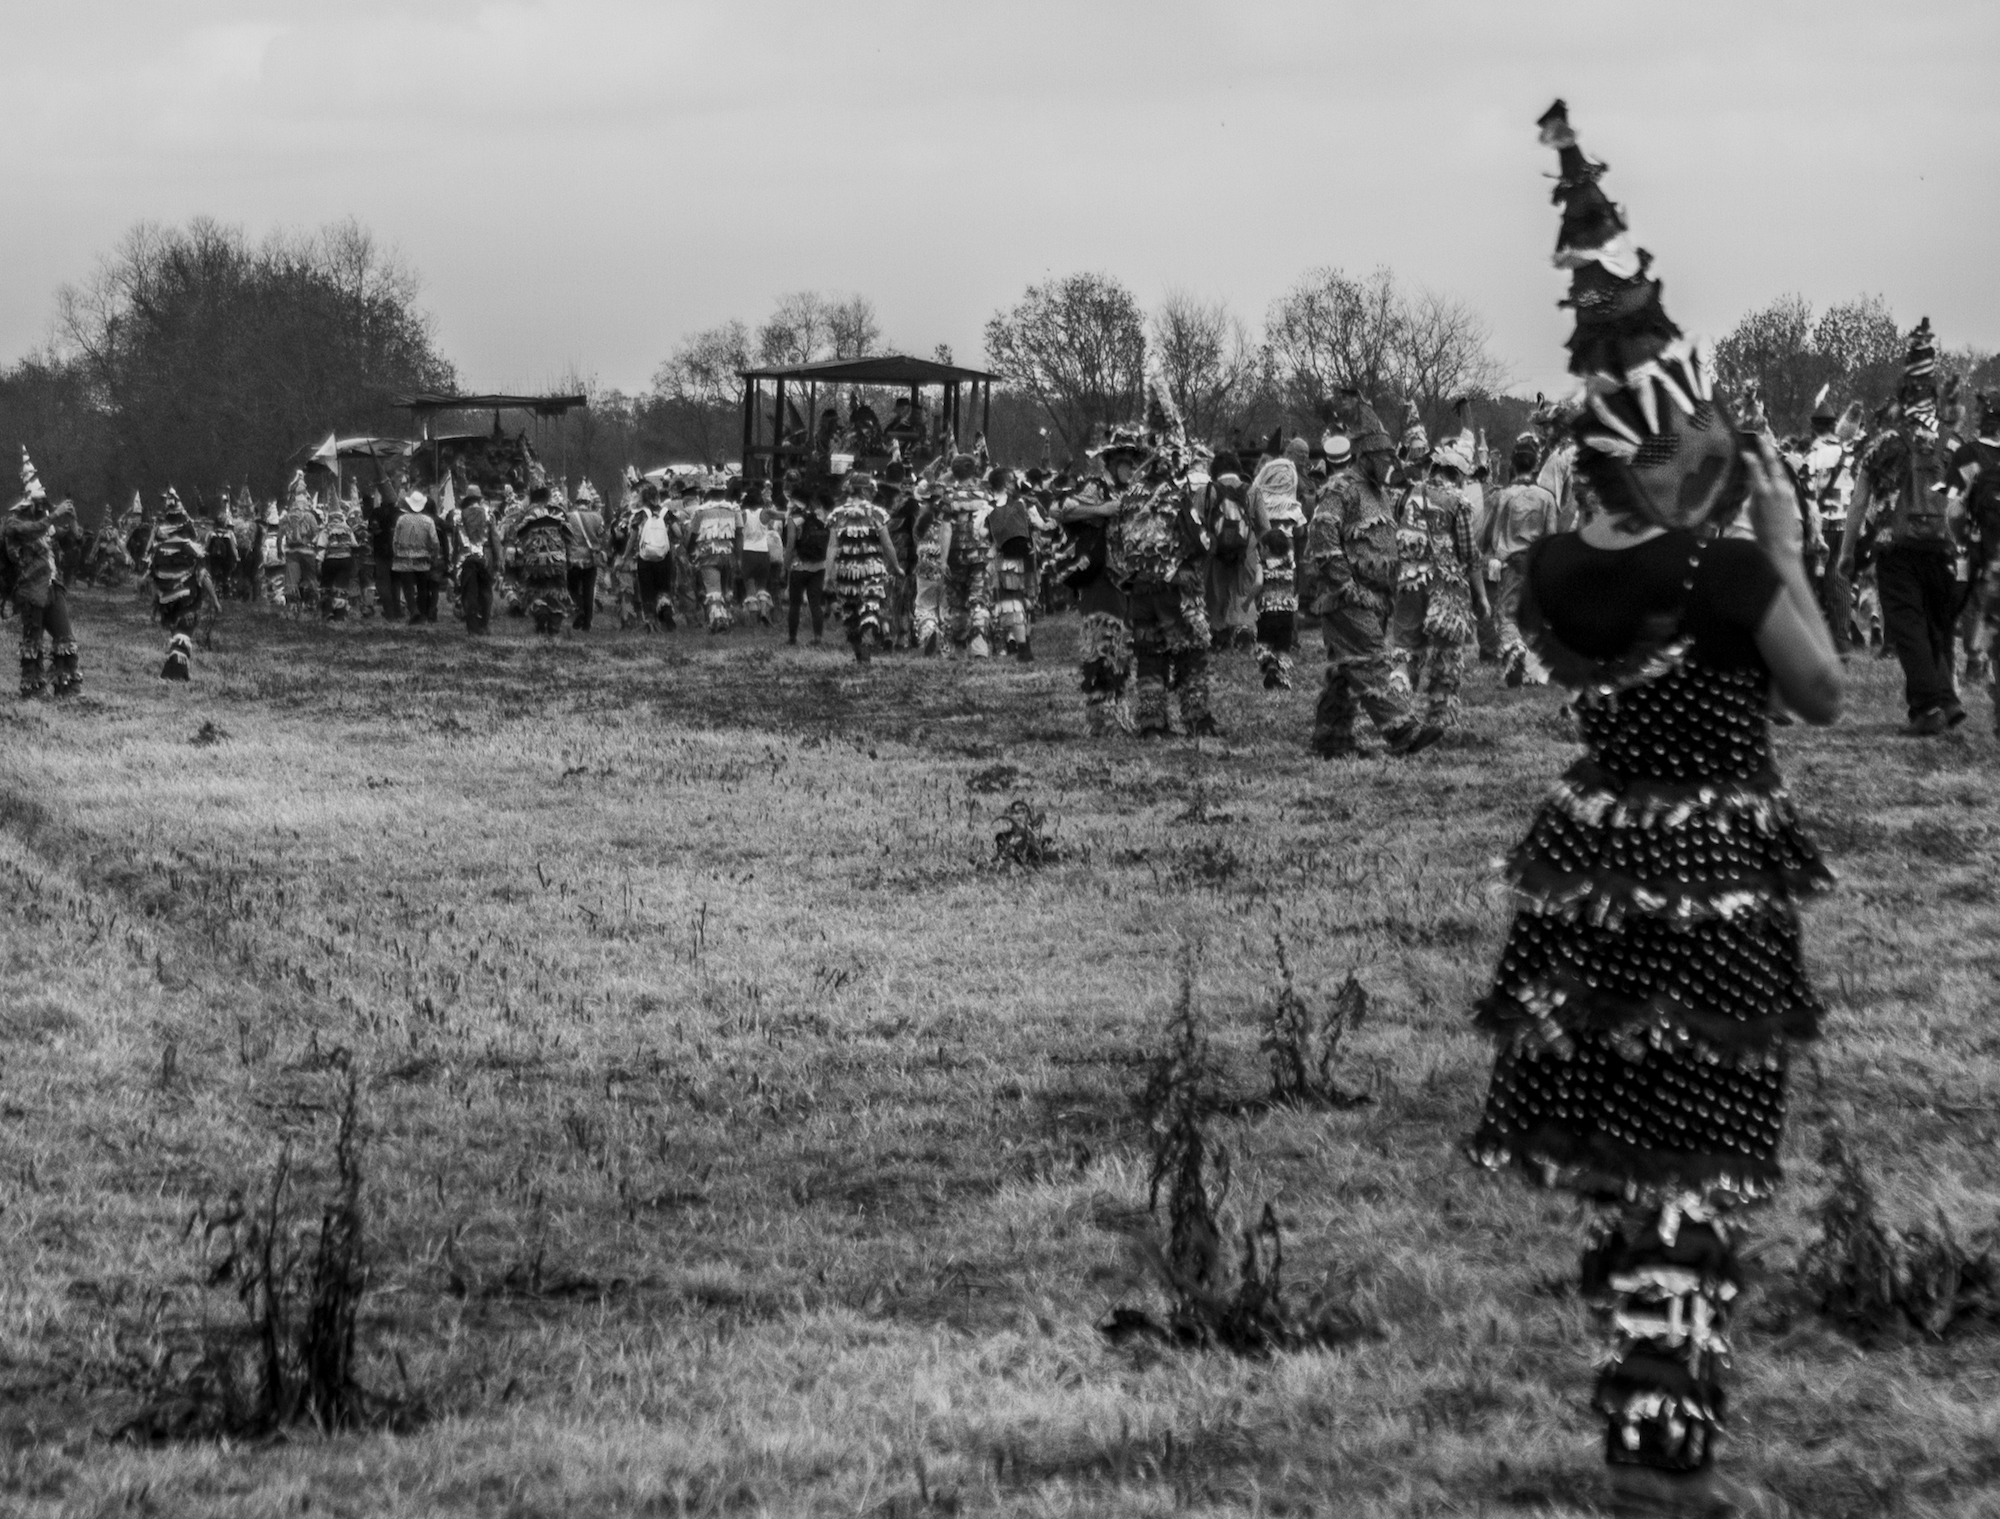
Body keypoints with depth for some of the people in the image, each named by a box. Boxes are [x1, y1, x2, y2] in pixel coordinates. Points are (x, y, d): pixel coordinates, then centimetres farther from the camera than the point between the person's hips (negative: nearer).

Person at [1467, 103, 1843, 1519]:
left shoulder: (1558, 574, -1)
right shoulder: (1729, 574, -19)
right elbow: (1824, 693, -6)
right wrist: (1787, 547, -2)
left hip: (1597, 868, 6)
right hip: (1714, 879, -6)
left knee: (1628, 1156, 14)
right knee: (1698, 1169, -1)